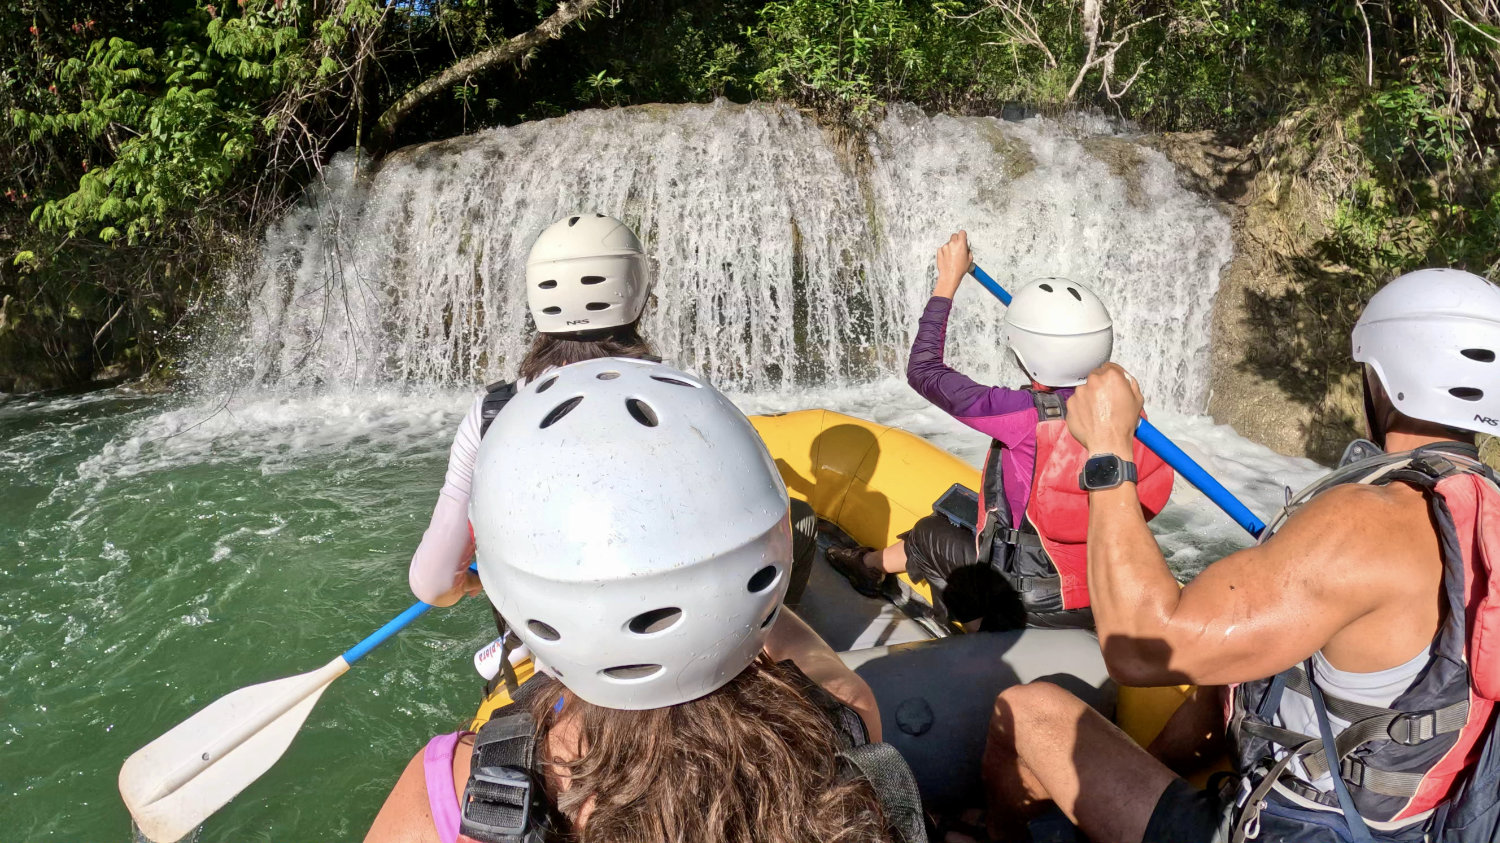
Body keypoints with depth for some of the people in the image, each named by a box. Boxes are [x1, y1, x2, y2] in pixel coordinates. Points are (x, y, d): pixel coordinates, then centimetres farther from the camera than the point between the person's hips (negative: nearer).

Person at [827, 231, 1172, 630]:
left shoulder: (1023, 415, -23)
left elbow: (922, 371, -13)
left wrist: (949, 279, -5)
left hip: (1026, 605, -5)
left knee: (929, 536, 22)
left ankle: (869, 565, 49)